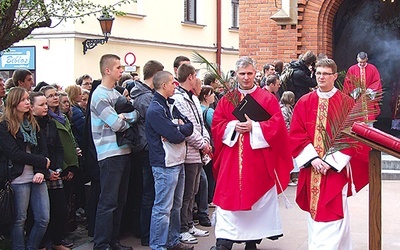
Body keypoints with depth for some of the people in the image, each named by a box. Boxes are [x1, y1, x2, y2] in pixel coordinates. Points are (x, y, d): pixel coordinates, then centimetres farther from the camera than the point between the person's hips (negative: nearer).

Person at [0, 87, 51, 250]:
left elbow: (43, 148, 9)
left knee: (43, 219, 2)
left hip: (37, 176, 5)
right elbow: (14, 153, -12)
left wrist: (41, 171, -8)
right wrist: (43, 161, -10)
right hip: (19, 178, -5)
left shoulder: (33, 124, 16)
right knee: (19, 220, 1)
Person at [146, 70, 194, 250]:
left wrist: (177, 130, -13)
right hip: (165, 164, -10)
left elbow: (189, 126, 6)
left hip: (178, 161, 10)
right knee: (163, 208, -4)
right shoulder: (155, 110, -16)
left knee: (176, 205, 17)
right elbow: (175, 136, -23)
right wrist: (181, 130, -1)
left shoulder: (170, 105, 13)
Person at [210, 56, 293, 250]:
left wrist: (253, 127, -16)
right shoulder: (226, 100, 9)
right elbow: (216, 125, 4)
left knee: (256, 197, 4)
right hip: (232, 160, 1)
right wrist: (234, 127, -13)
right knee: (229, 197, -2)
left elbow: (277, 126, -6)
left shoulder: (268, 99, 2)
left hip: (258, 160, -1)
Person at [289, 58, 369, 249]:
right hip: (311, 169, 3)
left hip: (336, 169, -3)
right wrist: (312, 158, -12)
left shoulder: (346, 103, -2)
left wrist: (332, 161, -14)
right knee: (314, 212, 12)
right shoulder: (304, 103, 5)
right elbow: (296, 134, 0)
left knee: (333, 215, -6)